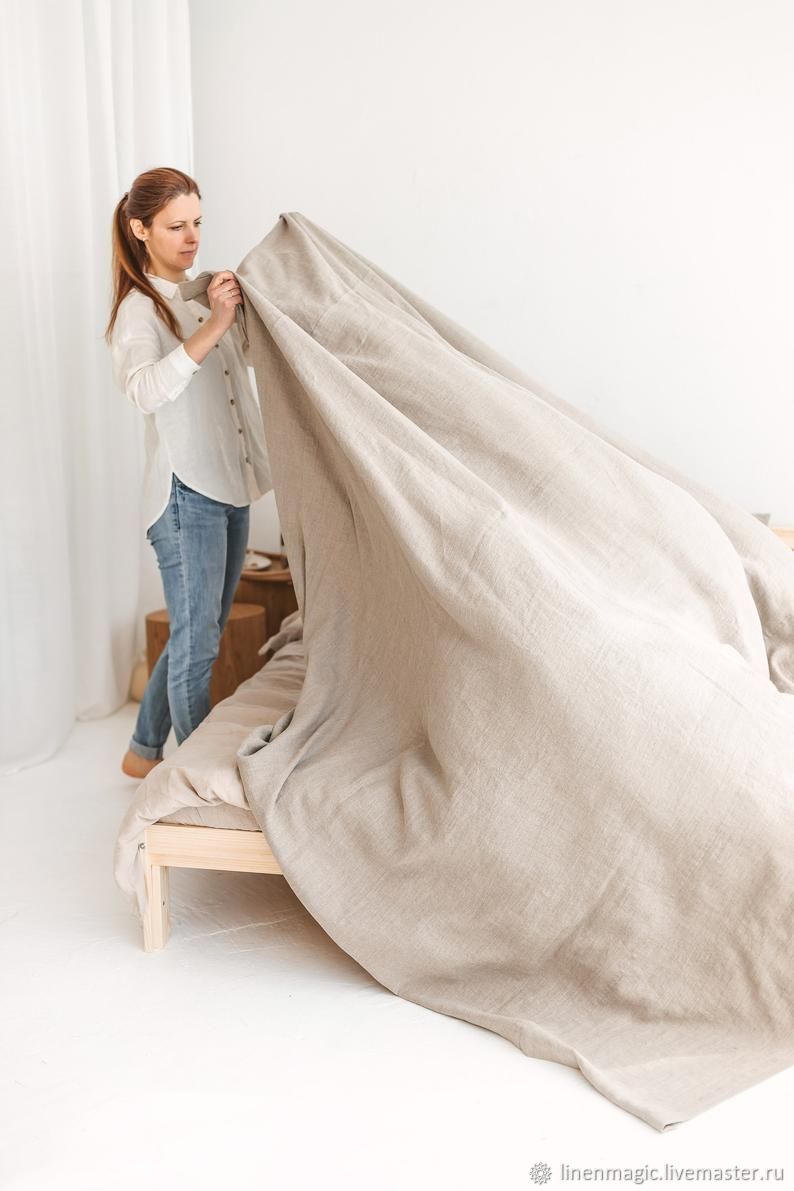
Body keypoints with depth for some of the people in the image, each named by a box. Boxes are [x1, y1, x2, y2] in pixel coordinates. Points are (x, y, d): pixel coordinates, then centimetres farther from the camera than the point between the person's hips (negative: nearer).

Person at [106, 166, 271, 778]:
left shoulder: (203, 297, 15)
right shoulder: (139, 308, -8)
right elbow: (146, 390, -26)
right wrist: (212, 326, -33)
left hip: (230, 487, 8)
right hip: (186, 493, -8)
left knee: (200, 637, 15)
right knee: (196, 643, -2)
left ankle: (145, 751, 30)